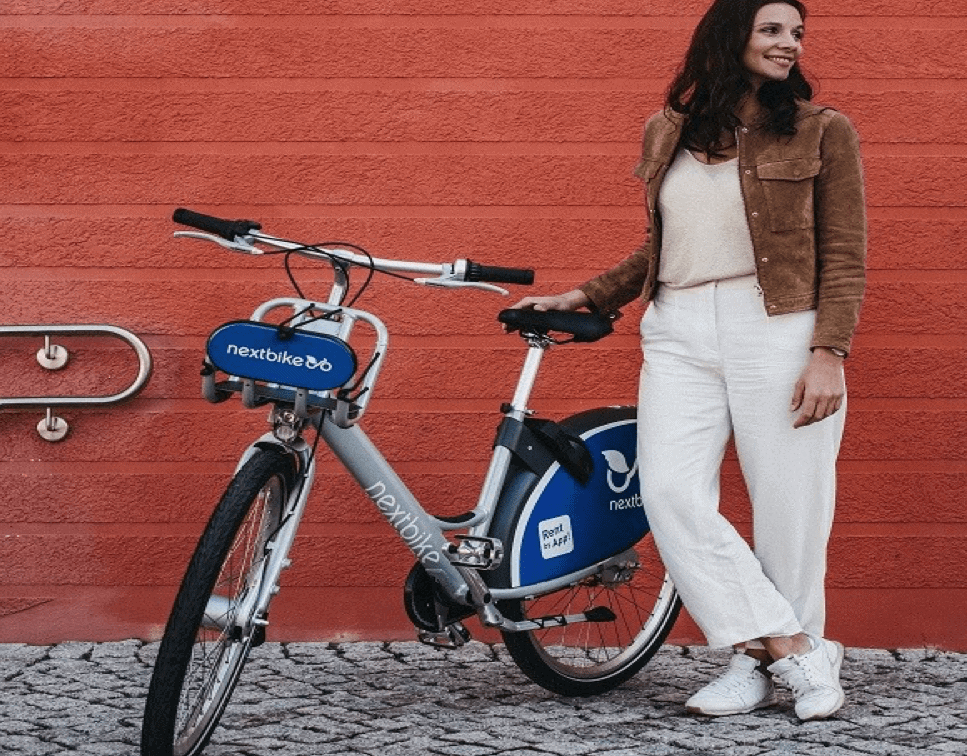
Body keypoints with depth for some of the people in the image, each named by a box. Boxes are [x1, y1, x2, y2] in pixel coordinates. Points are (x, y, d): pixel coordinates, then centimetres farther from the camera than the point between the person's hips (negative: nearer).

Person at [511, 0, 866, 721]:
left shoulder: (822, 131, 5)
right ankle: (795, 648, -3)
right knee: (671, 493, -11)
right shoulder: (667, 133, 15)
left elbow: (844, 257, 0)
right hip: (678, 336, 3)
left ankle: (763, 660, 15)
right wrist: (579, 299, 19)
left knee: (790, 506, -2)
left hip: (780, 331, -3)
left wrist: (829, 354, -11)